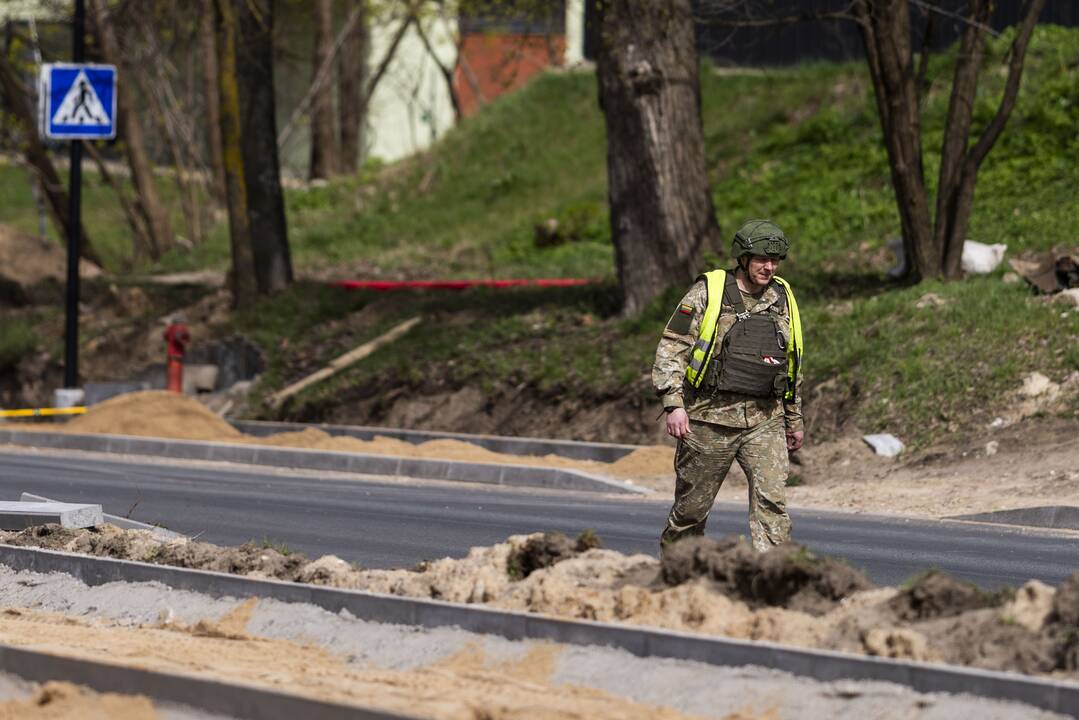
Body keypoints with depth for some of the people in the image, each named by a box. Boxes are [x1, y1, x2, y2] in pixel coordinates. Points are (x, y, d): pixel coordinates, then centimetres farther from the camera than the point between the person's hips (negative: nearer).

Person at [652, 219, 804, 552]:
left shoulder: (782, 299, 10)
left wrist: (795, 420, 22)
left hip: (764, 421, 3)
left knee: (772, 499, -14)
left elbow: (792, 365, 20)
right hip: (710, 418, -3)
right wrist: (674, 404, -16)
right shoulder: (707, 294, -4)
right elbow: (670, 350, -6)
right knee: (693, 506, 7)